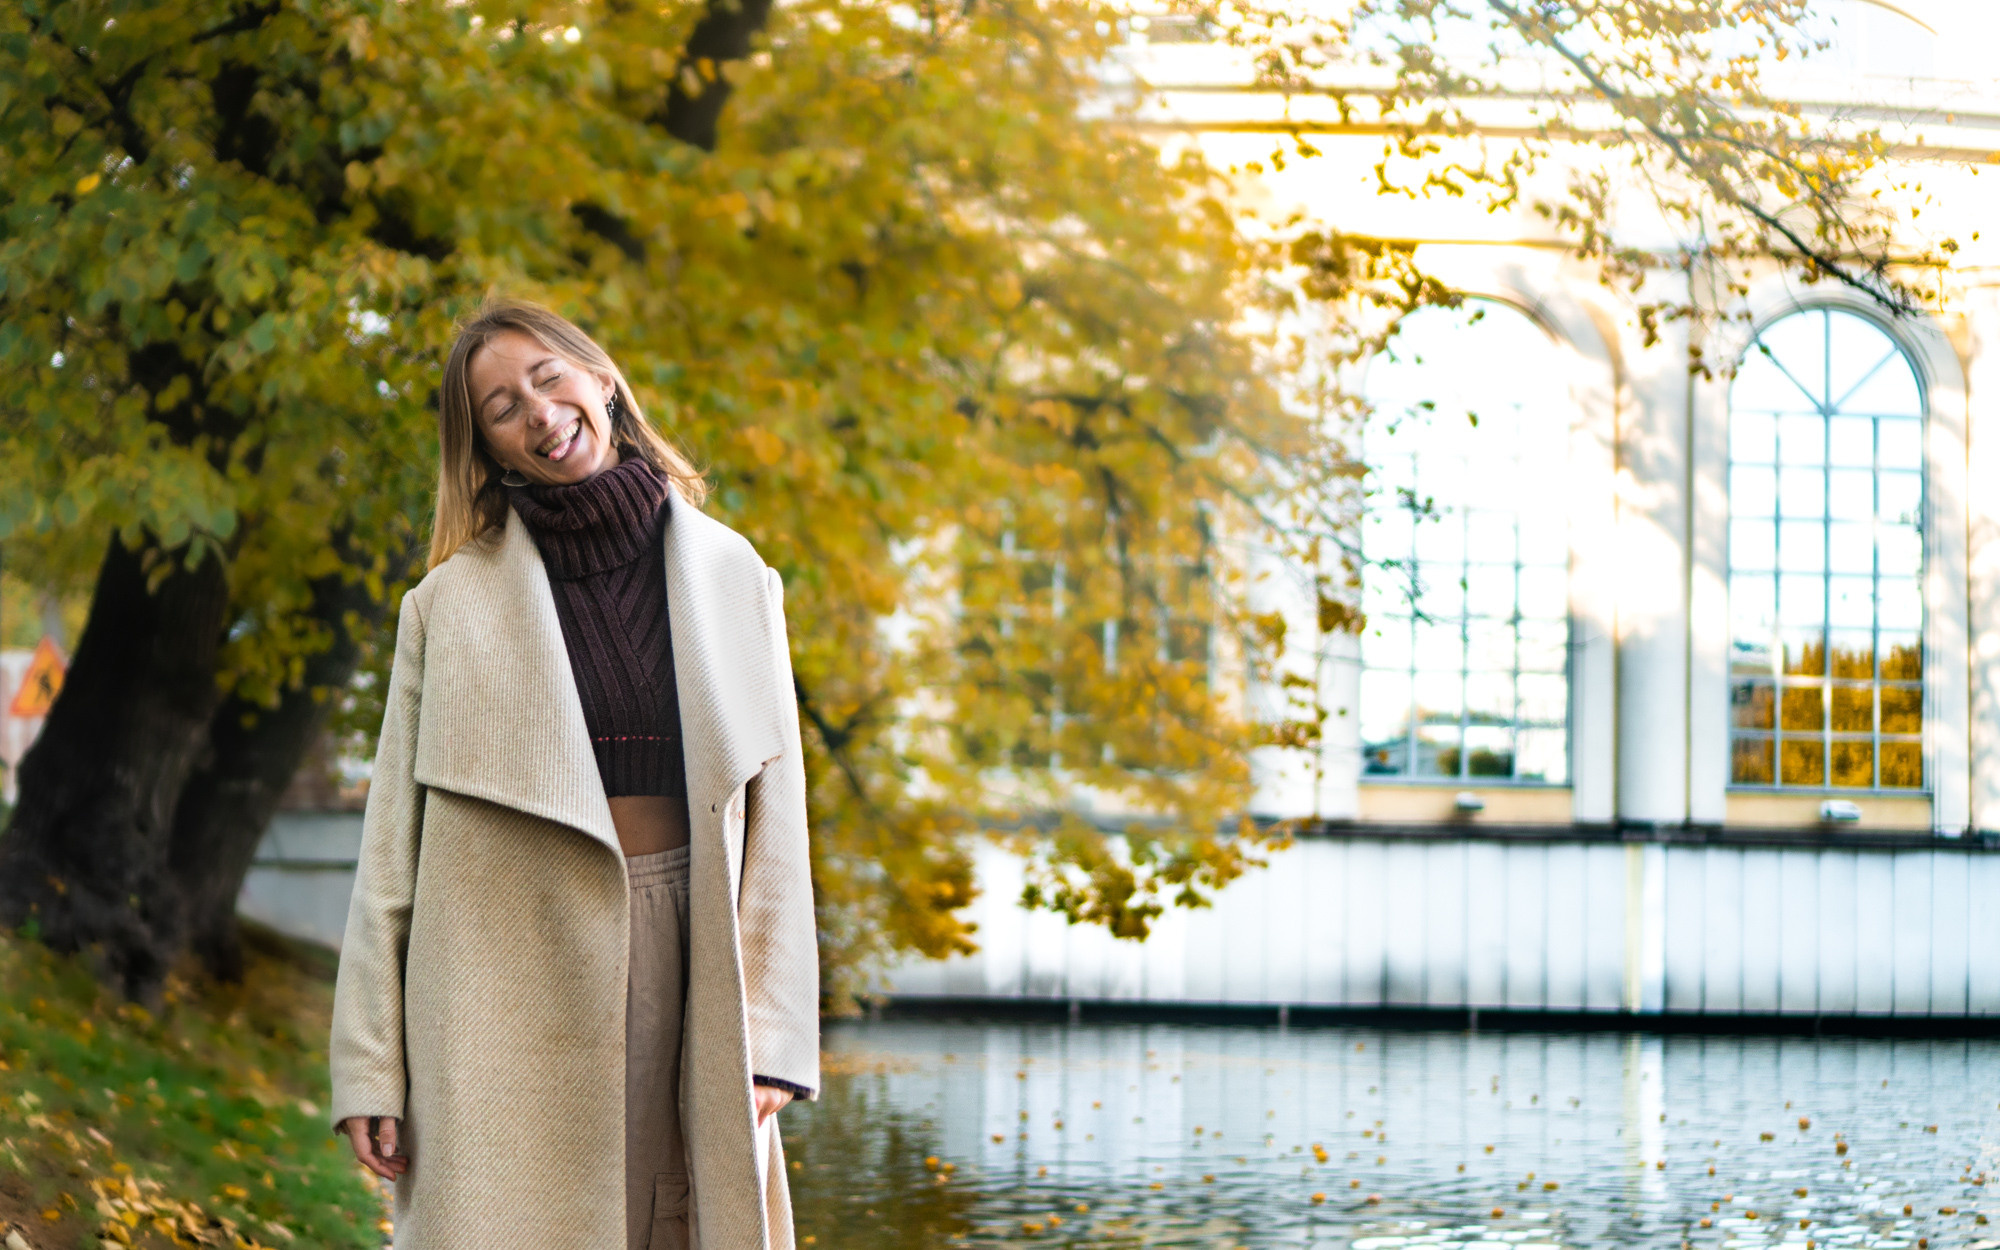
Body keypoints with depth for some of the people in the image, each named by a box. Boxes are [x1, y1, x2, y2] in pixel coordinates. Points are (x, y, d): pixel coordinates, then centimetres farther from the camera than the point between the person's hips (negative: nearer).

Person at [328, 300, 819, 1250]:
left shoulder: (729, 576, 8)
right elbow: (392, 840, 3)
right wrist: (368, 1067, -3)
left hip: (683, 961, 1)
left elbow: (771, 819, 5)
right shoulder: (453, 598, 5)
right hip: (509, 974, -1)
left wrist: (770, 1037, -4)